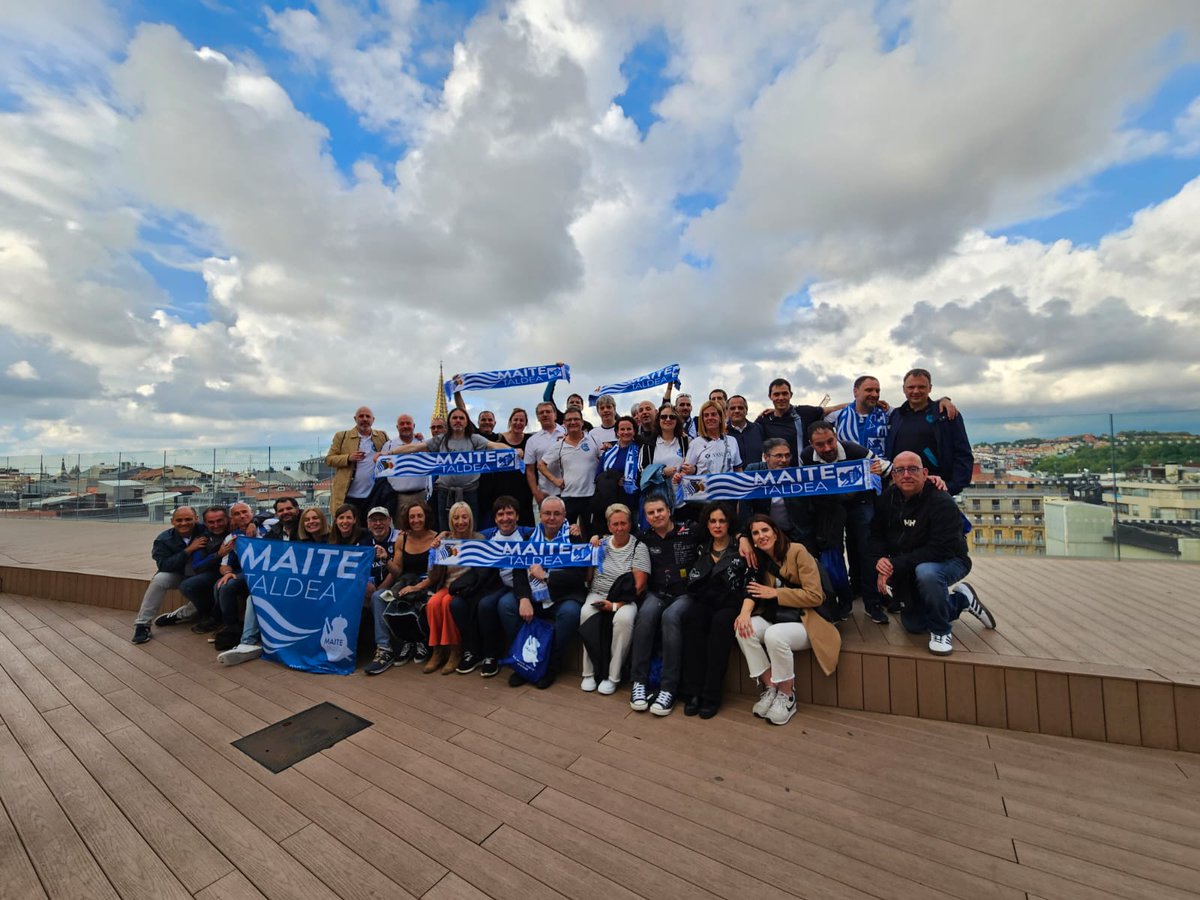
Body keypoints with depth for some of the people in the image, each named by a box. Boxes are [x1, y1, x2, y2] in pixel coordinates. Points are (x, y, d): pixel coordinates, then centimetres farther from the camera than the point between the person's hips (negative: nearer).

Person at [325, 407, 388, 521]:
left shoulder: (382, 436, 11)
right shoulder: (342, 436, 5)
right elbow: (329, 459, 2)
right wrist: (349, 458, -15)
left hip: (373, 497, 2)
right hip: (348, 496, -2)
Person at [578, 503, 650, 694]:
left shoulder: (638, 547, -3)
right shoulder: (602, 543, 8)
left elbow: (639, 585, -8)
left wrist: (616, 605, -17)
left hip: (625, 599, -3)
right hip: (597, 594, 3)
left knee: (623, 619, -35)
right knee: (586, 613, -29)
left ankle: (613, 676, -17)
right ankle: (589, 673, -14)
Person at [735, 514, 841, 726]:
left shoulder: (797, 551, -12)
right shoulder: (760, 559, 7)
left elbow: (815, 596, -15)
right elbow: (752, 589, -3)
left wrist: (775, 593, -16)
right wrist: (745, 611, -24)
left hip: (805, 621, -5)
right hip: (776, 618, 5)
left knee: (774, 635, -34)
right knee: (743, 630, -23)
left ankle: (787, 695, -10)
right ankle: (769, 688, -6)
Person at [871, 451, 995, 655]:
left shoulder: (942, 502, -26)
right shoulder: (887, 498, -8)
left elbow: (942, 549, -33)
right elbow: (877, 536, -2)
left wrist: (897, 565, -34)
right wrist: (881, 563, -21)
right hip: (906, 570, 6)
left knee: (926, 572, -42)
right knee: (913, 625, 13)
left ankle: (940, 631, -15)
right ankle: (961, 599, 36)